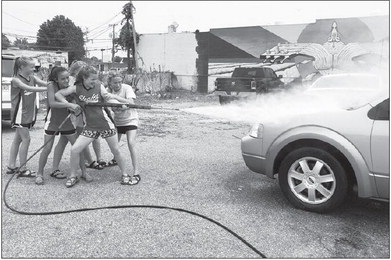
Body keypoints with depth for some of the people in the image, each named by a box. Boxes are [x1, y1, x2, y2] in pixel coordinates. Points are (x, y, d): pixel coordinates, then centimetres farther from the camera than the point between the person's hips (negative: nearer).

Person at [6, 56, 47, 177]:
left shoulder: (32, 78, 6)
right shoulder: (16, 80, -13)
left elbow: (45, 83, -7)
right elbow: (29, 88, -28)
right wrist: (47, 88, -33)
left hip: (29, 113, 7)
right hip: (20, 114, -7)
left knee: (18, 139, 13)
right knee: (26, 139, -6)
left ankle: (11, 167, 23)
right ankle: (23, 169, 3)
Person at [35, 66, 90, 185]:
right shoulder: (51, 85, -17)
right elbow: (52, 103, -30)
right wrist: (69, 105, -40)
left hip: (66, 122, 3)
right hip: (52, 122, -3)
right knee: (47, 149, -3)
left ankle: (84, 172, 13)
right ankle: (39, 174, 17)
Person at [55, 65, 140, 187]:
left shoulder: (99, 86, -4)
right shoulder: (76, 88, -2)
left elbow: (108, 97, -11)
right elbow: (58, 94, 3)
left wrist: (113, 96, -30)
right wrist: (69, 104, -10)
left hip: (105, 124, -1)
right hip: (90, 126, 1)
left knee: (116, 151, 4)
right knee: (74, 149, -6)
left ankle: (125, 175, 20)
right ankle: (73, 176, 16)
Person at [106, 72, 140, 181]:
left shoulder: (127, 88, -20)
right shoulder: (108, 90, -7)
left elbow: (131, 103, -33)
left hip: (130, 119, -5)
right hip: (117, 120, 5)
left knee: (131, 143, -20)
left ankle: (136, 172, -14)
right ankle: (115, 159, 52)